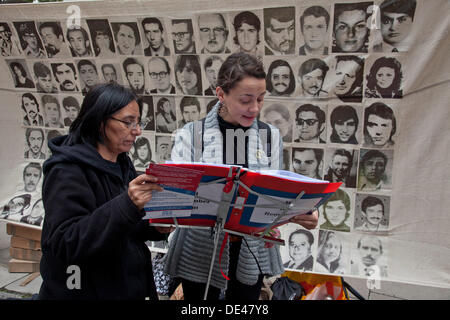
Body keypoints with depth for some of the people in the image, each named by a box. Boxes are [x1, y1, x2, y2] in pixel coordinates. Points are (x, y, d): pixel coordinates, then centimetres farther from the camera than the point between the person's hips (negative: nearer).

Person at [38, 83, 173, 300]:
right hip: (86, 292, -7)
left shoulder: (122, 164, 4)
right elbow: (65, 243, -28)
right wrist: (126, 205, -38)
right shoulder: (68, 171, -19)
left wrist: (154, 227, -9)